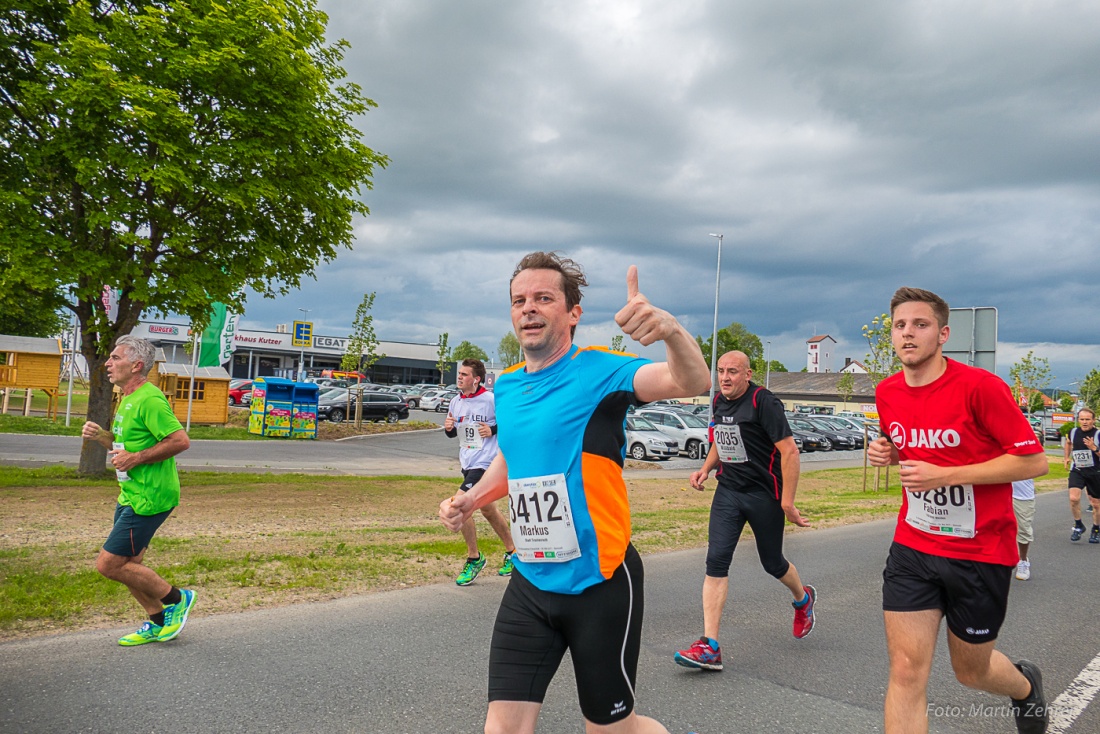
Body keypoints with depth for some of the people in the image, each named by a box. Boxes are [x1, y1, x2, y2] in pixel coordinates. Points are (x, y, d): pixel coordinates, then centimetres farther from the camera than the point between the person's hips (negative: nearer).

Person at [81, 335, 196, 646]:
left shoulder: (149, 399, -18)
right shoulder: (128, 399, 15)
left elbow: (181, 441, -26)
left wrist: (135, 458, -21)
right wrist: (102, 436, 8)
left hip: (149, 498, -10)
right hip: (130, 494, 11)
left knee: (108, 564, -8)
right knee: (129, 565, 16)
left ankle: (176, 599, 8)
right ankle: (158, 624, 29)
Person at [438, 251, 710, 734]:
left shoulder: (598, 372, -13)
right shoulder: (506, 386, 5)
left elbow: (692, 383, -29)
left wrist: (670, 329, -50)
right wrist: (472, 499, 5)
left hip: (600, 583, -5)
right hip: (530, 585, 5)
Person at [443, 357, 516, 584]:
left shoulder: (490, 399, -14)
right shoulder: (456, 402, 6)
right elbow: (454, 433, 18)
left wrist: (493, 430, -19)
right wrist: (449, 428, -4)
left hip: (485, 462, -8)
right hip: (467, 463, 8)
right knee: (487, 510, 19)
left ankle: (474, 558, -1)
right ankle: (512, 552, 37)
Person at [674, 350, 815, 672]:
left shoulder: (763, 402, -16)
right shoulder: (718, 402, 5)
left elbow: (789, 451, -18)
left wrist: (787, 502, -19)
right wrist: (706, 468, 6)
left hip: (764, 494, -5)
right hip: (728, 491, 5)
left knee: (772, 563, 12)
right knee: (716, 560, -7)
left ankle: (803, 599, 49)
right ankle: (710, 647, -6)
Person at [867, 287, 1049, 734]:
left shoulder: (980, 386, -17)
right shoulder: (887, 393, 1)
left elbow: (1033, 461, -15)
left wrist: (944, 475, -23)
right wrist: (886, 452, -5)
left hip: (980, 554, -3)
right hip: (913, 547, 4)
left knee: (971, 671, 17)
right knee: (906, 671, -3)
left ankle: (1025, 685, 53)